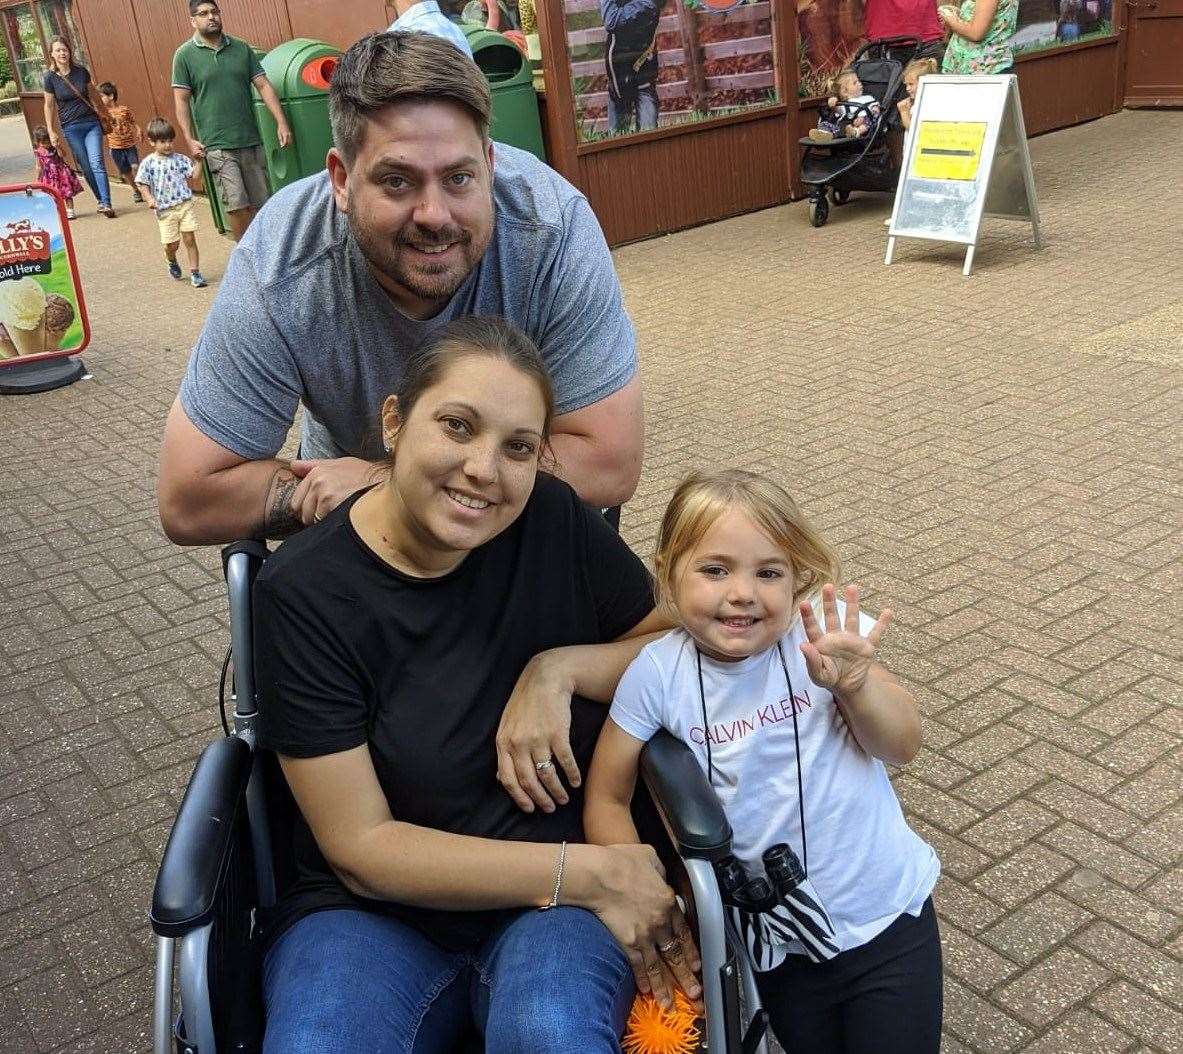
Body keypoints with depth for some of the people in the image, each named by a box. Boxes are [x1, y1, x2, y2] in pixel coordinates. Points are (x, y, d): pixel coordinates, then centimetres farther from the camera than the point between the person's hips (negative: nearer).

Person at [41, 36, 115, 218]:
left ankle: (106, 204, -14)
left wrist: (101, 115, 17)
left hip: (91, 123, 0)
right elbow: (49, 106, 1)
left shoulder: (82, 71, -1)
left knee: (97, 163, -12)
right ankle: (102, 201, 14)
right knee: (85, 168, 3)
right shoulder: (50, 77, -5)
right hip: (71, 128, 0)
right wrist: (51, 133, -1)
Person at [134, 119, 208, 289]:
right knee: (172, 244, 2)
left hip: (185, 205, 1)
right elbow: (142, 184, 0)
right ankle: (172, 263, 37)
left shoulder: (180, 159, 6)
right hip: (165, 210, -1)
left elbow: (193, 174, 2)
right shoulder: (148, 163, 0)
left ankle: (195, 273, 5)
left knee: (190, 239, -3)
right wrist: (149, 199, -13)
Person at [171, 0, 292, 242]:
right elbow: (181, 101, -2)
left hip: (251, 140, 4)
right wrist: (190, 140, -12)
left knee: (259, 203, 4)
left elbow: (264, 86, 8)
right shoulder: (185, 55, 1)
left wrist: (281, 123, -2)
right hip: (217, 146, -4)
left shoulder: (241, 48, 10)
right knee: (237, 206, -10)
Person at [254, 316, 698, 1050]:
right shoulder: (303, 593, -13)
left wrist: (561, 668, -15)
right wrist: (592, 873, -18)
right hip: (371, 909, 0)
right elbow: (361, 848, -13)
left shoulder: (555, 524, -8)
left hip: (556, 902, 1)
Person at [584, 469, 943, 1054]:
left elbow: (902, 746, -12)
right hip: (777, 939, 1)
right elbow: (606, 798, -7)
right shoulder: (657, 673, -16)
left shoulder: (821, 631, -17)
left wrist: (854, 683, -31)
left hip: (887, 915, 0)